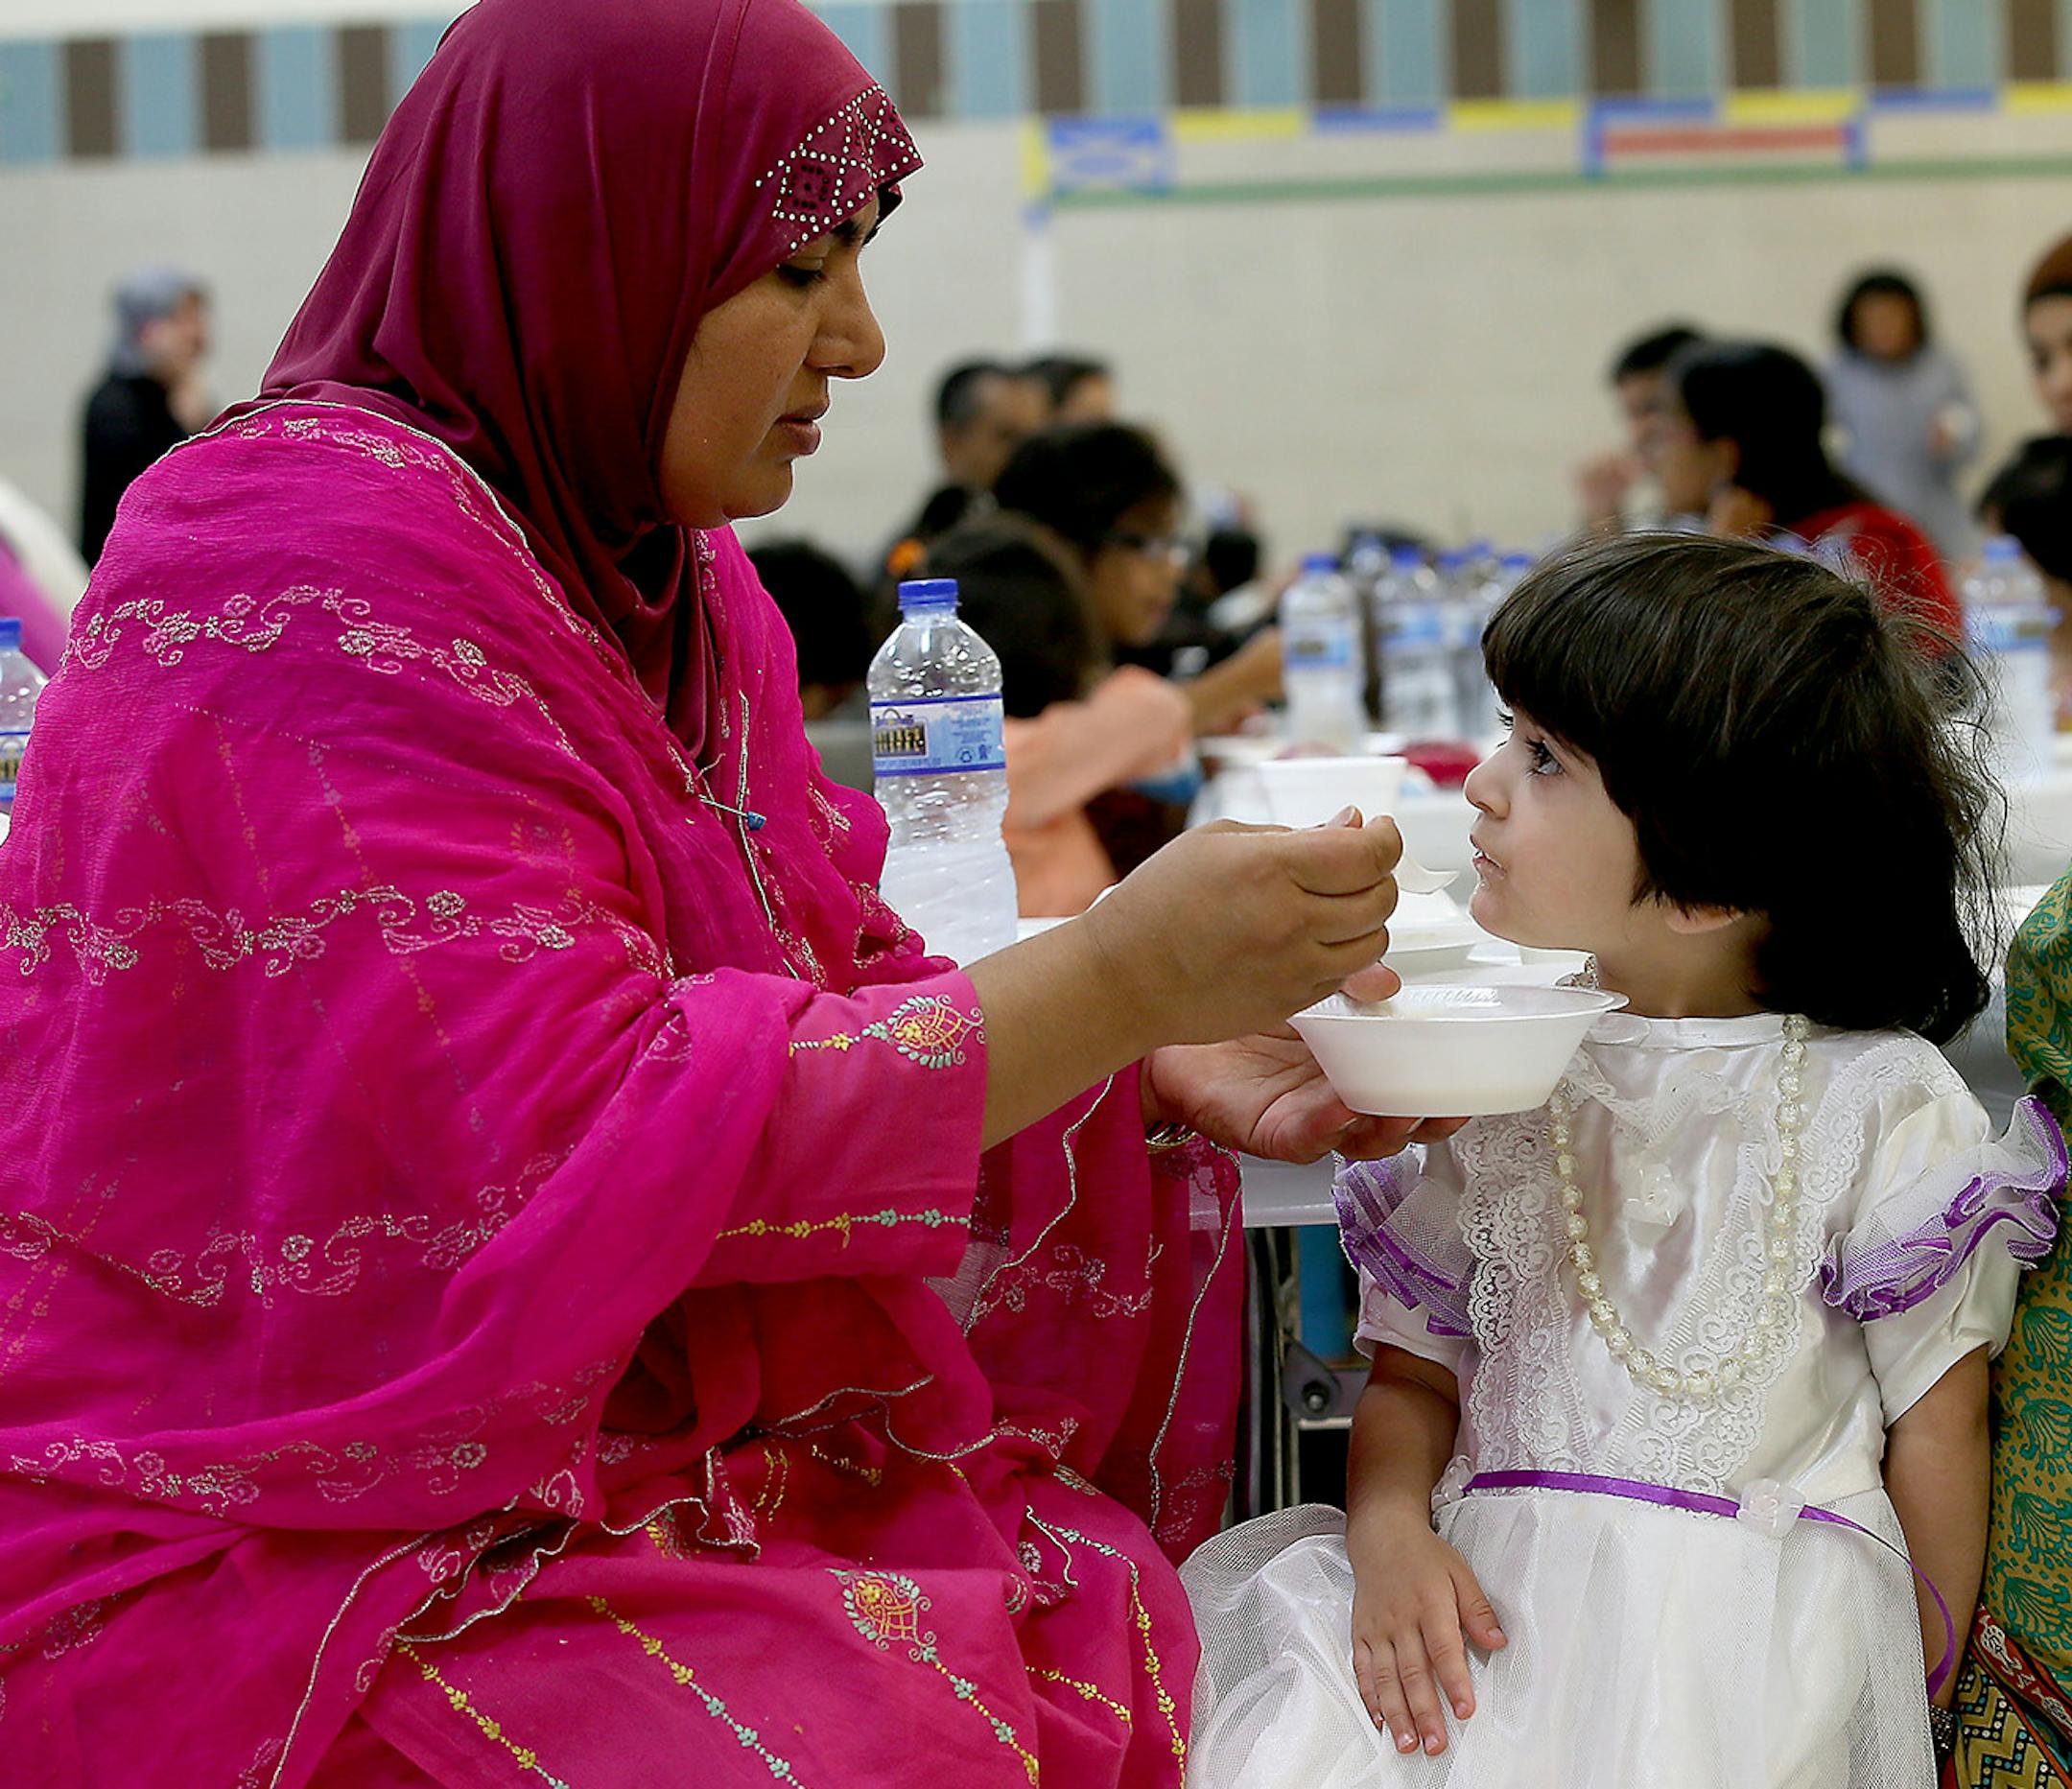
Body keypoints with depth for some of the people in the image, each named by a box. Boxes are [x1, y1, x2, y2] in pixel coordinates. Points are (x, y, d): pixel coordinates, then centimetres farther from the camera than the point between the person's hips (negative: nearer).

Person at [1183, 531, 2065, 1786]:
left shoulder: (1880, 1105, -1)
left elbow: (1937, 1428, 4)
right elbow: (1415, 1376, 13)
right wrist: (1390, 1535, -8)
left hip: (1759, 1636, -3)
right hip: (1494, 1615, 3)